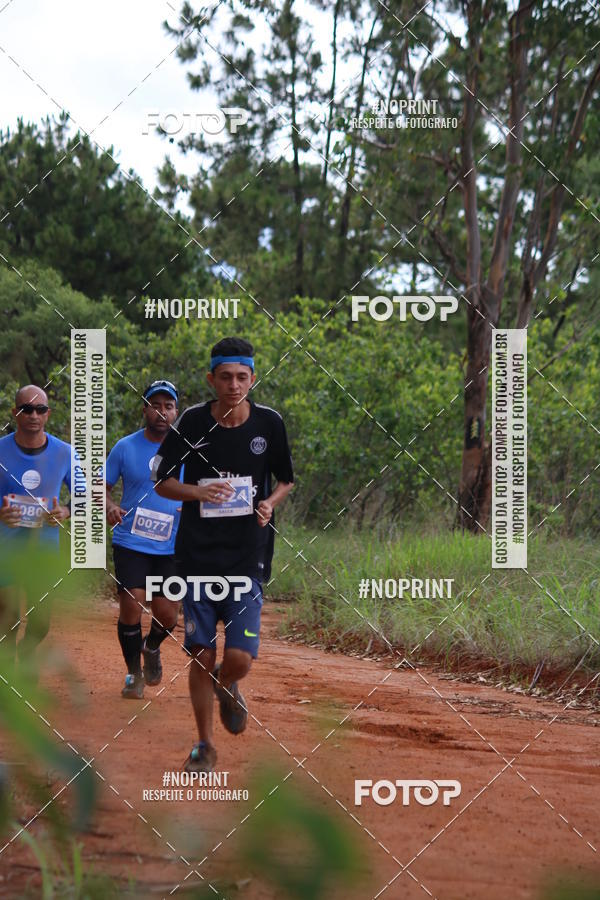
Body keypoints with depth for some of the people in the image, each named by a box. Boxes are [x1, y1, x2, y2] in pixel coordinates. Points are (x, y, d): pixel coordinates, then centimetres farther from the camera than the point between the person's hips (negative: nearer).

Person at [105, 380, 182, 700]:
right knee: (131, 606, -9)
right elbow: (102, 486, 8)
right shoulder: (125, 447, 0)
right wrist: (109, 507, -14)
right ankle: (134, 673, 13)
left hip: (172, 547, 1)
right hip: (130, 543, -1)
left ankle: (151, 648, 34)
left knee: (167, 615, -2)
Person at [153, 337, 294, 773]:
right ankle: (205, 744, 22)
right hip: (198, 554, 0)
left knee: (240, 658, -10)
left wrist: (270, 503, -7)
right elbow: (162, 482, 4)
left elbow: (287, 480, 14)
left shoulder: (269, 423, -2)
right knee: (201, 655, 4)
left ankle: (226, 686, 27)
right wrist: (198, 492, -15)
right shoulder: (192, 422, -3)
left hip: (248, 557, 0)